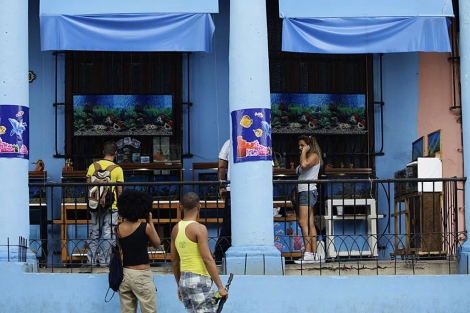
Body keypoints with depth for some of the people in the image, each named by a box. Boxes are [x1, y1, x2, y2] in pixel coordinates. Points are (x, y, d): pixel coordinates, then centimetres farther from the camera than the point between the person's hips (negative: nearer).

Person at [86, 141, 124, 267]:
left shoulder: (93, 166, -1)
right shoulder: (117, 169, -8)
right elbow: (119, 191, -6)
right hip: (111, 207, -3)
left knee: (94, 234, 12)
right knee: (108, 235, 5)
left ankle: (92, 260, 13)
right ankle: (104, 260, 6)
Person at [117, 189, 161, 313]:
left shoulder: (119, 229, 0)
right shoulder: (145, 227, -12)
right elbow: (157, 244, 4)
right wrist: (150, 222, 8)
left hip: (124, 274, 5)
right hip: (142, 275, -5)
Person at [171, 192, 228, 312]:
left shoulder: (176, 229, 8)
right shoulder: (199, 228, -12)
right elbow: (207, 259, -17)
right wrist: (220, 286, -15)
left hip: (184, 280, 7)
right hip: (199, 280, -7)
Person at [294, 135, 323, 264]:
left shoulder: (314, 156, -4)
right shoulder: (306, 158, 23)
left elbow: (304, 165, -22)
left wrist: (304, 152, -11)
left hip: (308, 191, -10)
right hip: (303, 192, 10)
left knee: (303, 222, -16)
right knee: (310, 224, 5)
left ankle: (308, 253, -20)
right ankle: (314, 254, 3)